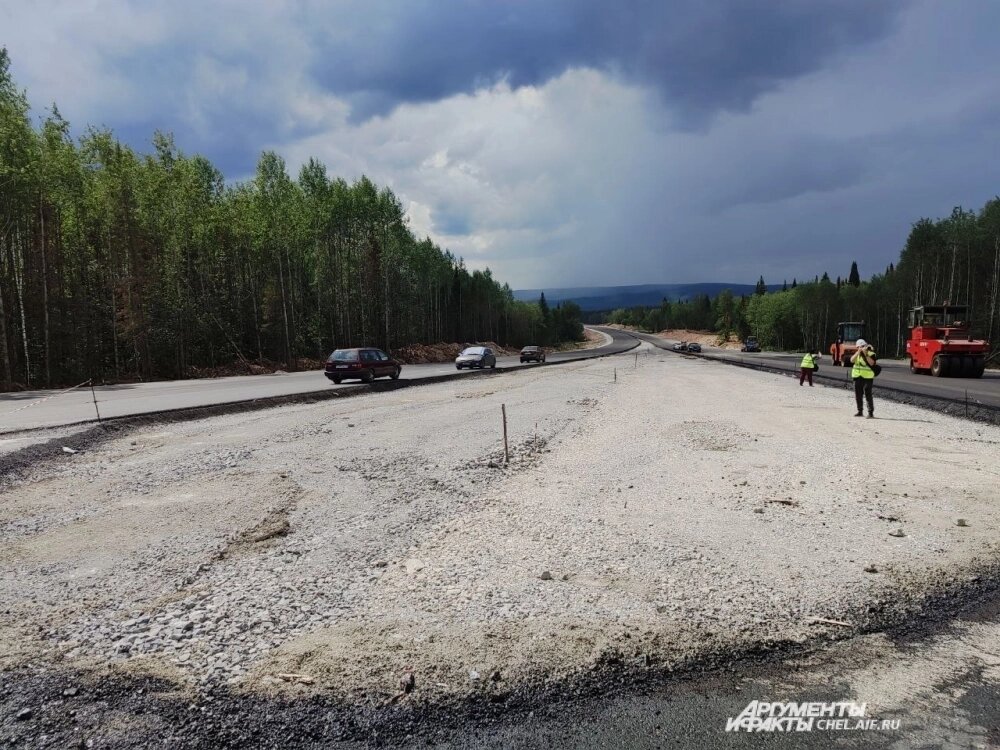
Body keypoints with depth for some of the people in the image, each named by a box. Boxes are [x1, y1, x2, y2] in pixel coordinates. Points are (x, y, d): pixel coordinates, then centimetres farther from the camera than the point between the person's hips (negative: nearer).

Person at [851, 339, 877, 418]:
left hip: (867, 377, -6)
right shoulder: (857, 353, 12)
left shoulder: (871, 353, -3)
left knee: (868, 395, -11)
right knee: (858, 395, 11)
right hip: (857, 376, 6)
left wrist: (865, 354, -21)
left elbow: (871, 363, -19)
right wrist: (858, 352, -14)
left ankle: (871, 413, -9)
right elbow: (852, 360, -5)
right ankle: (860, 412, 22)